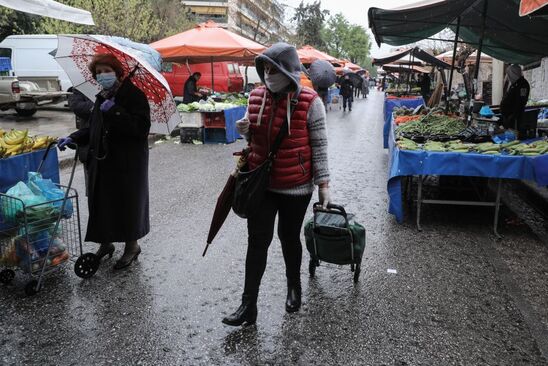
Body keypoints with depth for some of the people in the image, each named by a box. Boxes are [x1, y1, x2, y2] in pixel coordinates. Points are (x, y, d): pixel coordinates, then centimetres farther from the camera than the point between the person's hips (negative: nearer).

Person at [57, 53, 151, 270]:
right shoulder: (101, 98, 14)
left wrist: (115, 111, -26)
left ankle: (132, 246, 22)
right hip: (102, 162, 7)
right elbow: (93, 129, 22)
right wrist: (73, 139, 7)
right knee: (101, 203, 12)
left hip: (127, 164, -7)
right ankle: (105, 243, 31)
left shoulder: (134, 95, -10)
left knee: (126, 204, 3)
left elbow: (142, 128, -21)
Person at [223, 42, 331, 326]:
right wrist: (246, 130, -7)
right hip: (260, 182, 4)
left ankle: (294, 285, 41)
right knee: (257, 240, 4)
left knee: (289, 237, 13)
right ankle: (249, 304, 13)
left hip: (295, 186, -3)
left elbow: (319, 146, -7)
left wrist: (323, 184, -8)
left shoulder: (309, 102, -11)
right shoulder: (256, 96, 2)